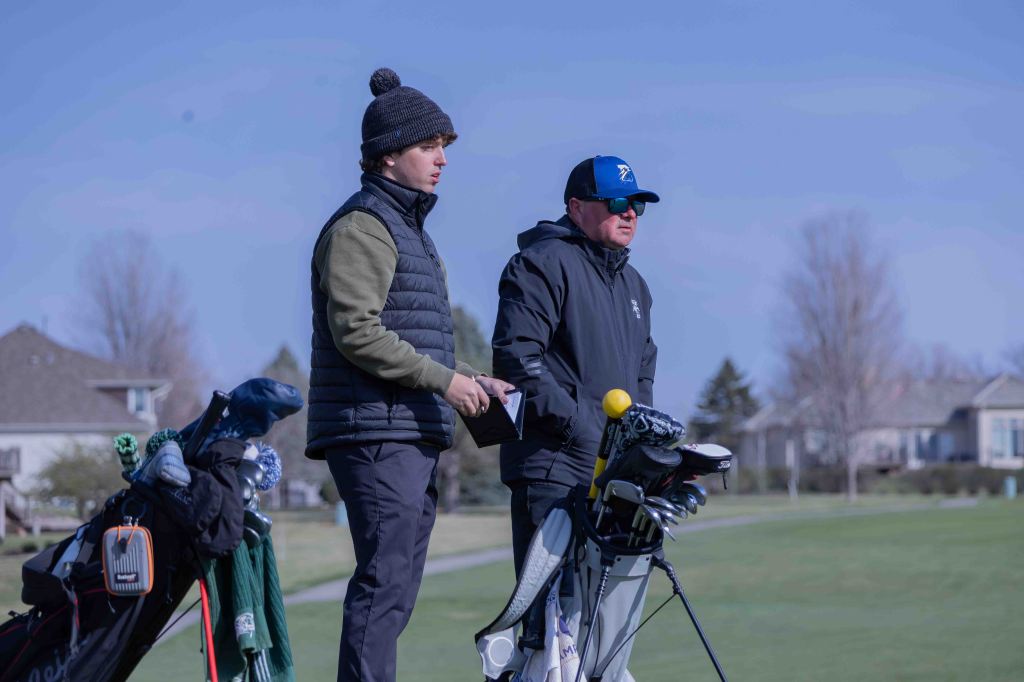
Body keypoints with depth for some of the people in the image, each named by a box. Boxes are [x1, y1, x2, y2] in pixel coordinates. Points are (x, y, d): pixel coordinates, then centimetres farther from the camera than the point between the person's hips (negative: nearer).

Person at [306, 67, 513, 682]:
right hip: (377, 432, -10)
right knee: (385, 580, -14)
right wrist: (444, 380, -17)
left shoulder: (411, 229, 24)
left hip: (417, 435, 10)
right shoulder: (362, 226, -9)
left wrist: (475, 381, 14)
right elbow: (356, 332, -19)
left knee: (398, 587, 10)